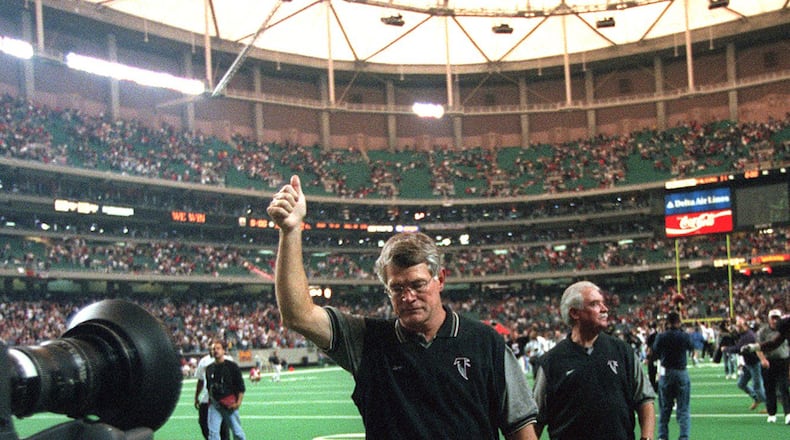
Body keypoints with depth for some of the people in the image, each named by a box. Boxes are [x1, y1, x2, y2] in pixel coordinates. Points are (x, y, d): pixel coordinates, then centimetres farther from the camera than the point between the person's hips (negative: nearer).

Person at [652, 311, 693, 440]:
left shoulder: (661, 337, -8)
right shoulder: (684, 336, -10)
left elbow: (655, 353, 4)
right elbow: (691, 347, 11)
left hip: (665, 373, 1)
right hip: (682, 373, -1)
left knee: (664, 408, 12)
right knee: (683, 409, 4)